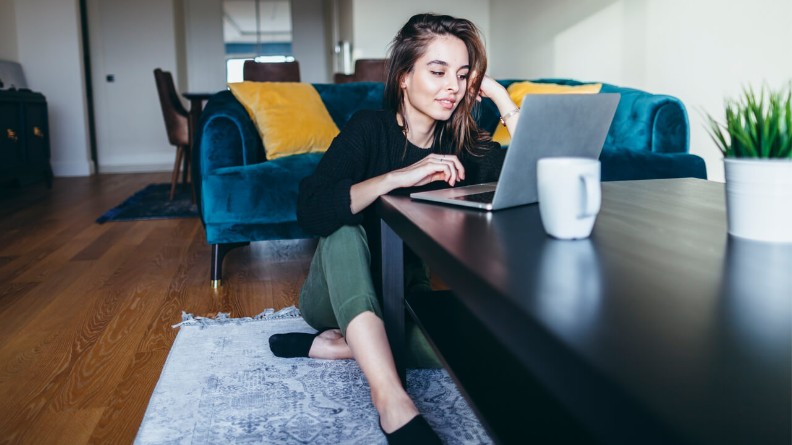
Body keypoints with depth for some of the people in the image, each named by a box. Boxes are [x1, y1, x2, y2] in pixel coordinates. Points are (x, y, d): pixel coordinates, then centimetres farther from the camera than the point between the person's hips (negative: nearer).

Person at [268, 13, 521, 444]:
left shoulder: (464, 144, -4)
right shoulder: (370, 127, -15)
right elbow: (311, 210, -31)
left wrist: (502, 99, -16)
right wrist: (402, 176, -39)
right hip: (338, 294, -3)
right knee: (345, 229, -35)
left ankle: (331, 346, -17)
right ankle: (392, 400, -42)